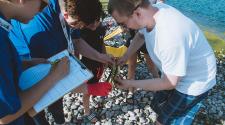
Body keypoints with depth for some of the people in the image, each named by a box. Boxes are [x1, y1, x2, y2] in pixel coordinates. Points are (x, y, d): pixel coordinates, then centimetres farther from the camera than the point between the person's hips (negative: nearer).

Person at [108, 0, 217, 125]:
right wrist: (125, 56, 0)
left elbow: (169, 83, -26)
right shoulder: (151, 12, -16)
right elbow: (140, 35, 9)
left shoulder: (171, 37, -41)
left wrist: (130, 84, -18)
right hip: (174, 74, 8)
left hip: (194, 82, -7)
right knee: (157, 106, 23)